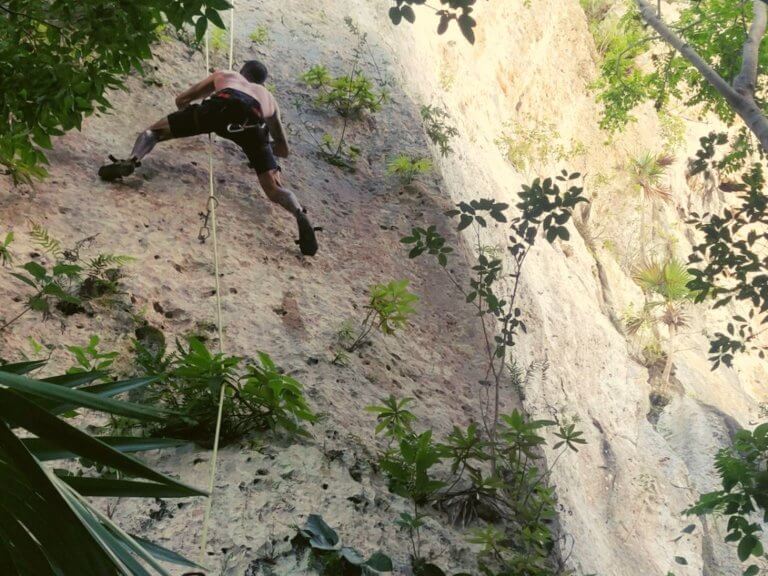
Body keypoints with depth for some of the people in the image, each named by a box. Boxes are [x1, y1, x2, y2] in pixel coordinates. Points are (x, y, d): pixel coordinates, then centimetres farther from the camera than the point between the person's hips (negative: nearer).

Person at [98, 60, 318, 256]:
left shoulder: (224, 76, 44)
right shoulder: (269, 98, 44)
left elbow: (181, 100, 48)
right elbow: (284, 150, 48)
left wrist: (192, 119, 67)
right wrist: (263, 146, 65)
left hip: (223, 104, -1)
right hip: (253, 118, 1)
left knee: (154, 131, 13)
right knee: (274, 188, 1)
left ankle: (131, 161, -16)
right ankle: (300, 215, -28)